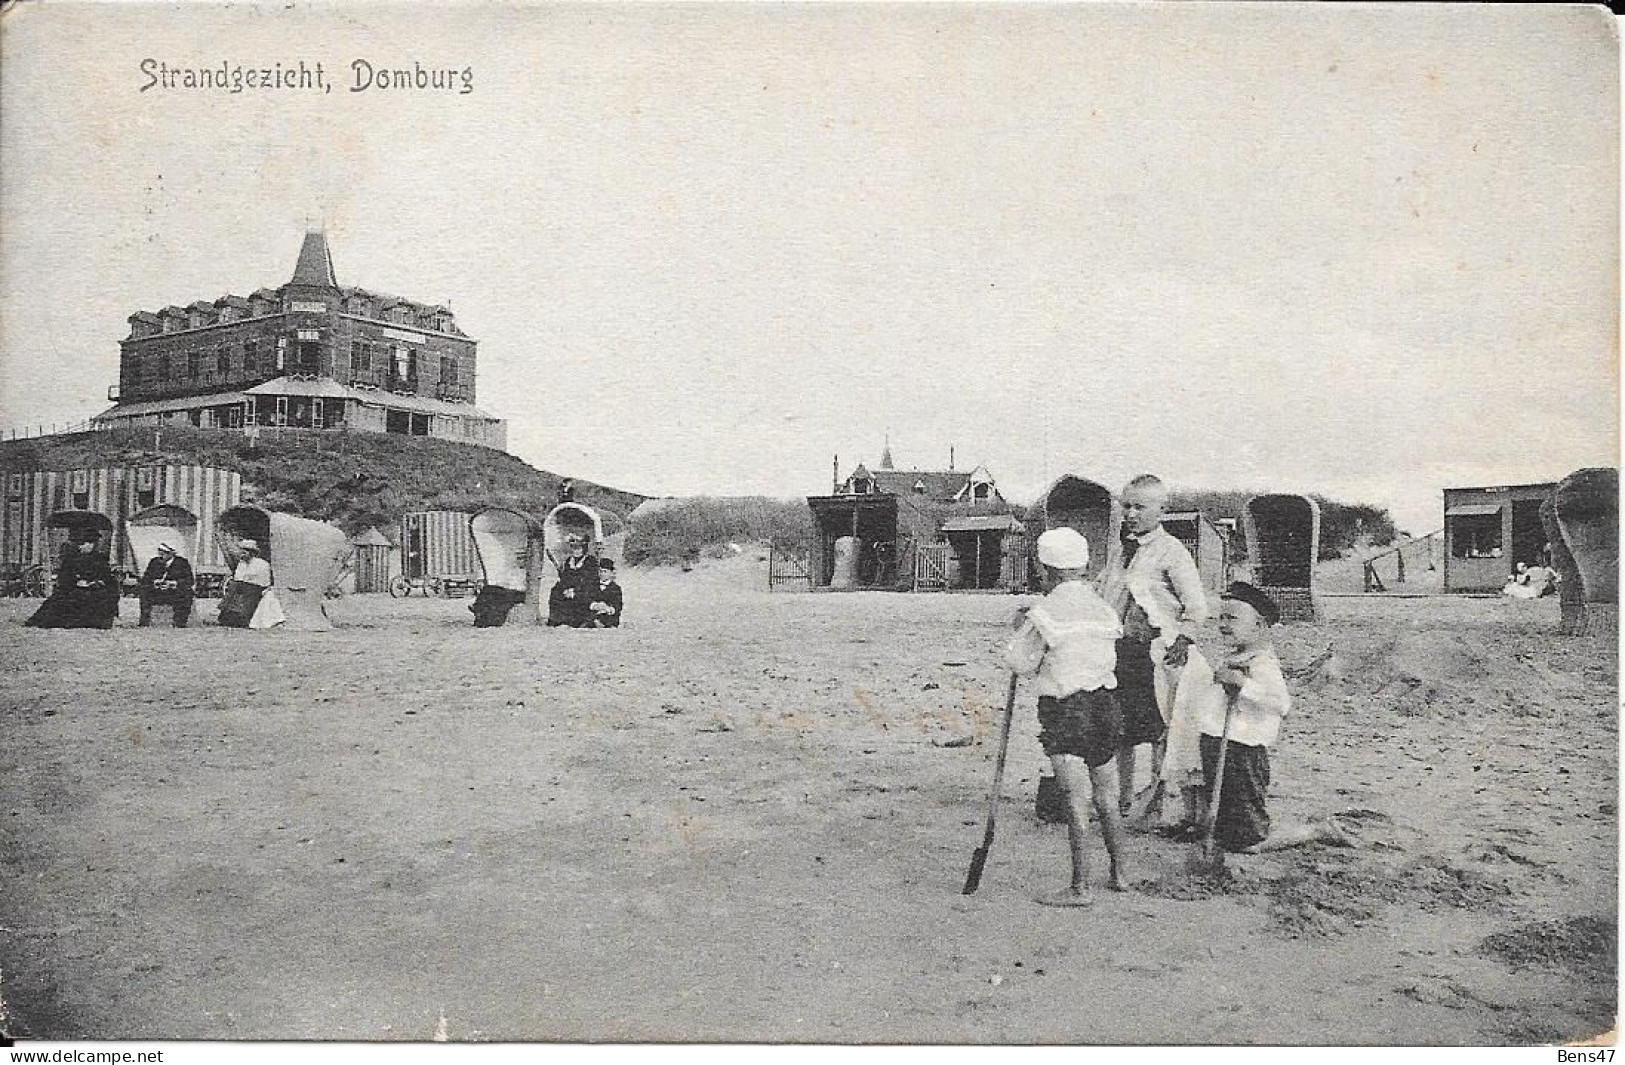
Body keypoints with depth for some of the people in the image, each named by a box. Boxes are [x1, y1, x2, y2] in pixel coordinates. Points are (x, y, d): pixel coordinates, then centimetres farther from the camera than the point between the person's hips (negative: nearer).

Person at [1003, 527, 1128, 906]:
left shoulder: (1046, 612, -11)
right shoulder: (1101, 606, 9)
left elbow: (1020, 662, -5)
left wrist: (1020, 628, 13)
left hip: (1064, 710, -7)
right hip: (1105, 703, 7)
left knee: (1076, 802, -5)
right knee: (1106, 799, 17)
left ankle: (1079, 888, -2)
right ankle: (1118, 874, 27)